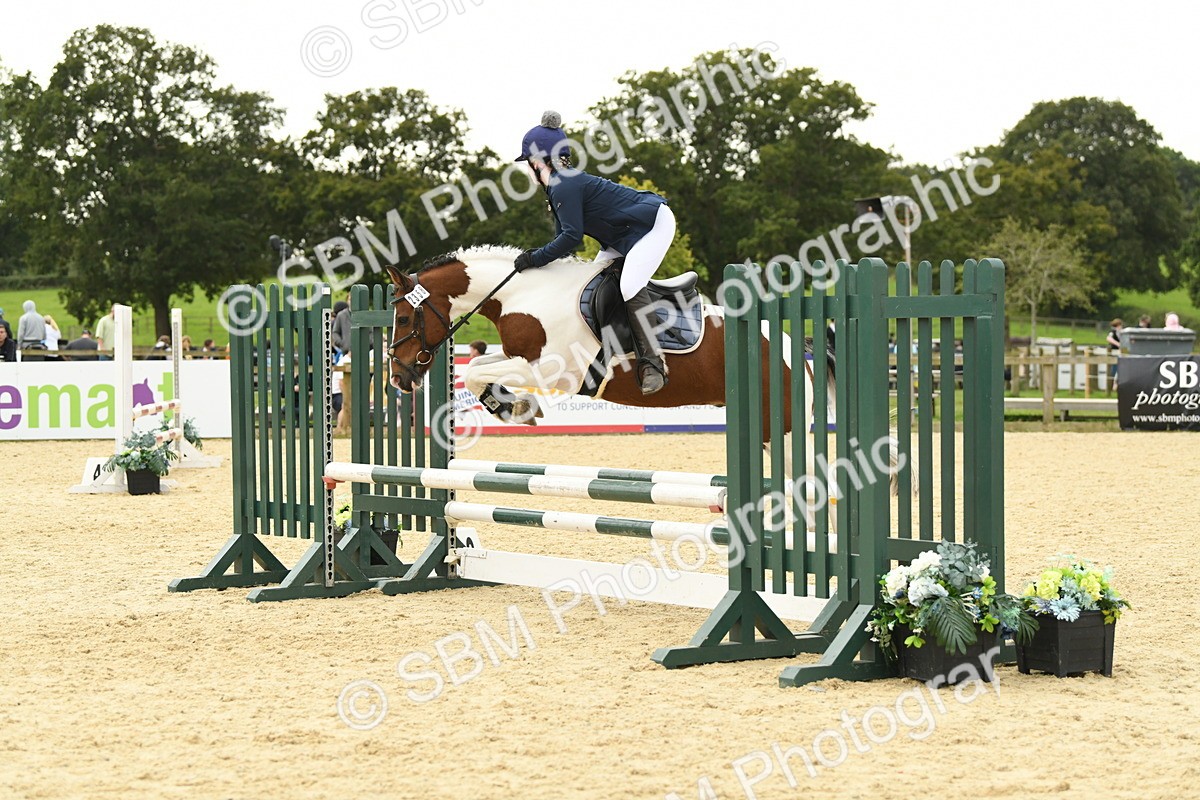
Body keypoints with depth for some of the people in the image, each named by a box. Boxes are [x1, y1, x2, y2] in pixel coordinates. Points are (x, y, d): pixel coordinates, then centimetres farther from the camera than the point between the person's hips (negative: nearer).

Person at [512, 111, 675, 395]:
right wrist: (536, 256, 1)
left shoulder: (564, 186, -22)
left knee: (630, 286, -25)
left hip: (653, 223, -11)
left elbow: (572, 236, -27)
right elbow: (566, 237, 13)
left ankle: (653, 364, -26)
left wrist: (536, 258, -20)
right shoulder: (560, 184, 10)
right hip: (625, 237, 11)